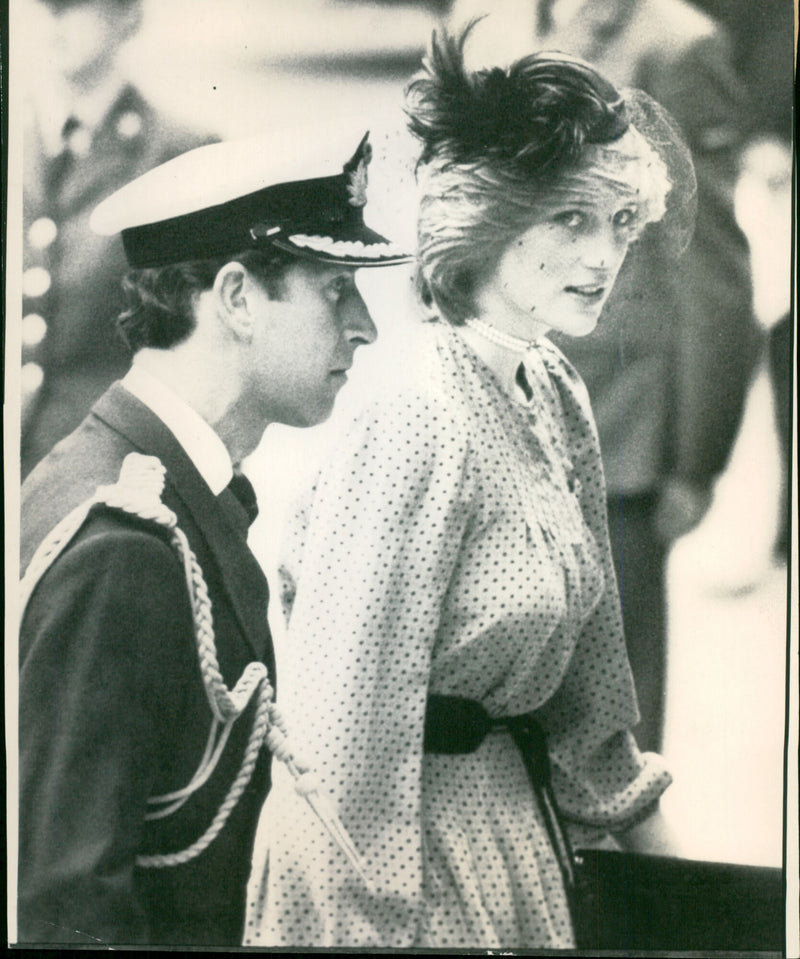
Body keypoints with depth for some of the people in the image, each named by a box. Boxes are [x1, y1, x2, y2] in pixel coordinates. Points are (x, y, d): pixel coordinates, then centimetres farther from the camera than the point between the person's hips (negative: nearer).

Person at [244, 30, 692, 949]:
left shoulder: (559, 398, 2)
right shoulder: (420, 422, -24)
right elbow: (351, 704, -23)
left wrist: (652, 835, 21)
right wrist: (372, 922, -19)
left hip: (509, 799, 8)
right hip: (400, 824, -8)